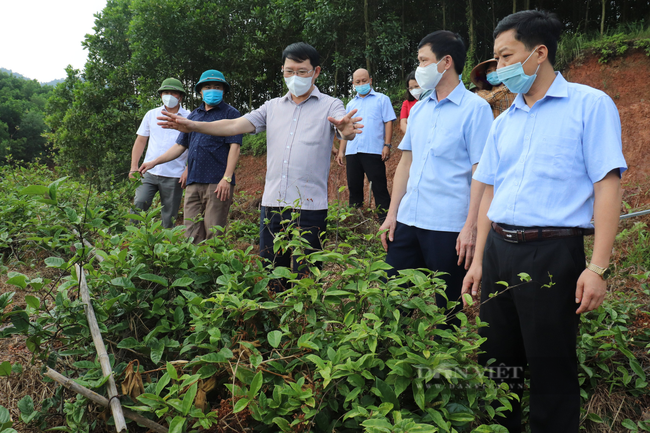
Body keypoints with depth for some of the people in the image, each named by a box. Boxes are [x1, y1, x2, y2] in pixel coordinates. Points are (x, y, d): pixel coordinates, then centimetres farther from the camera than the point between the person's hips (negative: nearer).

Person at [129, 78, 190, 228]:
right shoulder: (151, 115, 11)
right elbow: (140, 141, 15)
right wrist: (134, 167, 7)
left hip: (174, 176, -2)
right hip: (149, 172, 2)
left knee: (169, 218, 2)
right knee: (138, 204, -13)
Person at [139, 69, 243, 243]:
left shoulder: (230, 113, 3)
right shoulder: (193, 116, 21)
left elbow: (234, 147, -6)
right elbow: (180, 146, 25)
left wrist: (227, 178, -15)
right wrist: (154, 162, 16)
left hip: (217, 183, -6)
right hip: (193, 183, 6)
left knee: (213, 234, -6)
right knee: (192, 234, 3)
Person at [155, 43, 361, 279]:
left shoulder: (330, 105, 2)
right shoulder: (273, 107, 15)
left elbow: (345, 126, -18)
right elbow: (236, 125, 8)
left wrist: (347, 130, -43)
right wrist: (193, 125, -4)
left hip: (310, 206, -4)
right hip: (272, 203, 5)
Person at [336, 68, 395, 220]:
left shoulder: (382, 99, 9)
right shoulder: (351, 104, 22)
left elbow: (388, 122, 1)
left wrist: (387, 145, -9)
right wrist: (341, 151, 13)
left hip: (373, 151, -5)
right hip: (352, 152, 5)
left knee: (379, 187, -6)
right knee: (354, 187, 7)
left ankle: (385, 219, -4)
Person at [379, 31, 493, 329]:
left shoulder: (475, 108, -6)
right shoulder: (418, 109, 13)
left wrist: (470, 227, -16)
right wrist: (392, 214, 10)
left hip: (449, 226, -6)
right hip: (408, 220, 6)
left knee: (448, 307, 7)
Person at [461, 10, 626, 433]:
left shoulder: (590, 105, -3)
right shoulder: (504, 121, 14)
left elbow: (608, 185, -8)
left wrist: (597, 268, -15)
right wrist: (479, 261, 13)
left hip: (552, 252, -5)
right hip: (499, 250, 6)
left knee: (551, 367, 4)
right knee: (497, 358, 14)